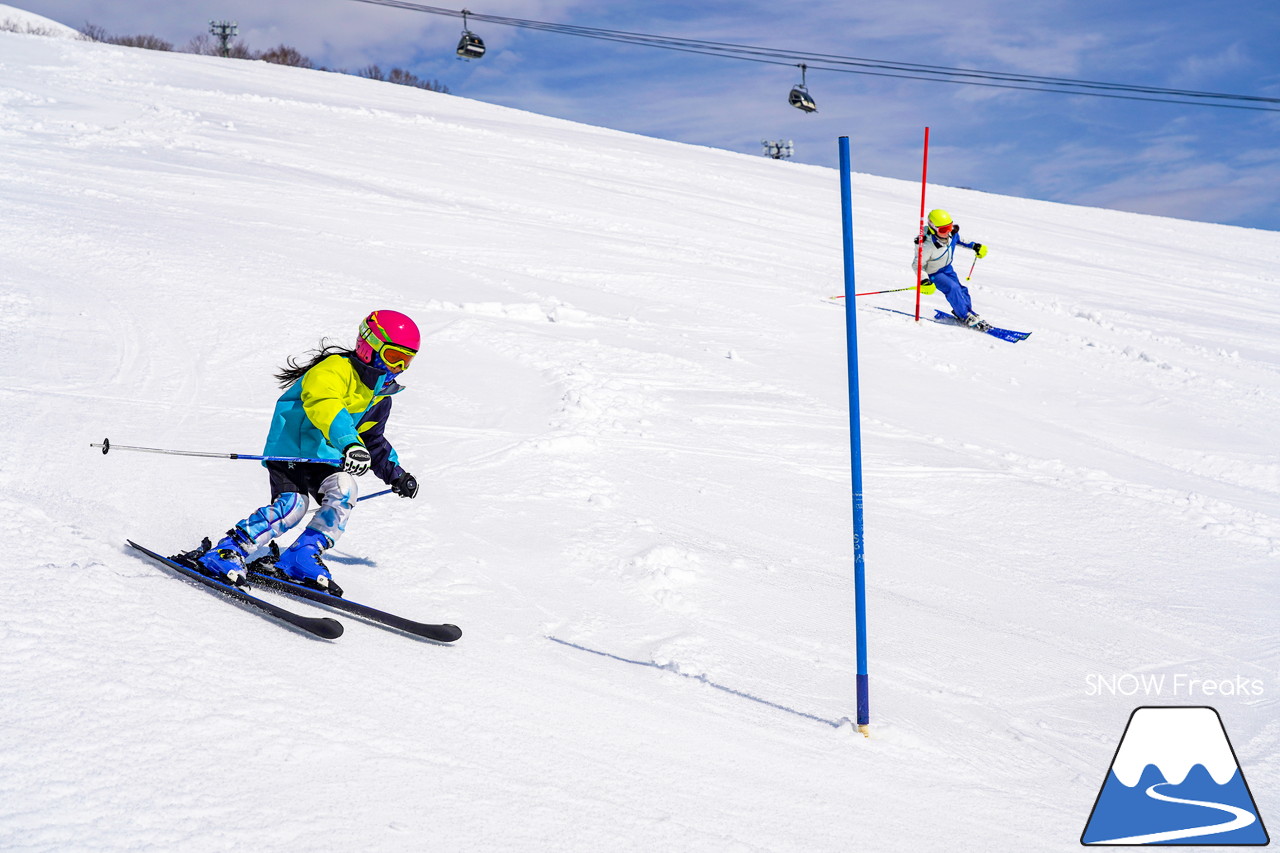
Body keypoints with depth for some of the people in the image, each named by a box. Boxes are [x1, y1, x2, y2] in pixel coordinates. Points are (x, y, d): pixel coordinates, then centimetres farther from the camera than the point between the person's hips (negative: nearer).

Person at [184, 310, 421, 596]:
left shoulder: (379, 398, 15)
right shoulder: (334, 370, -14)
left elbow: (373, 441, 33)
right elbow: (324, 406, -37)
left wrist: (395, 474, 25)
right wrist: (349, 443, -53)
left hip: (326, 455, 8)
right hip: (290, 448, -8)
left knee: (344, 491, -20)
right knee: (291, 504, -26)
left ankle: (302, 560, -13)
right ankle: (226, 552, -20)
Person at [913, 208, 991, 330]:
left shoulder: (952, 233, -16)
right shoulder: (928, 246, -37)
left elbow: (959, 240, 11)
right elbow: (917, 264, -30)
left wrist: (975, 246, 10)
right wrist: (924, 281, -41)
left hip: (947, 268, 7)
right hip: (934, 273, -7)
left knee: (961, 290, 6)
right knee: (953, 288, -23)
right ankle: (966, 316, -13)